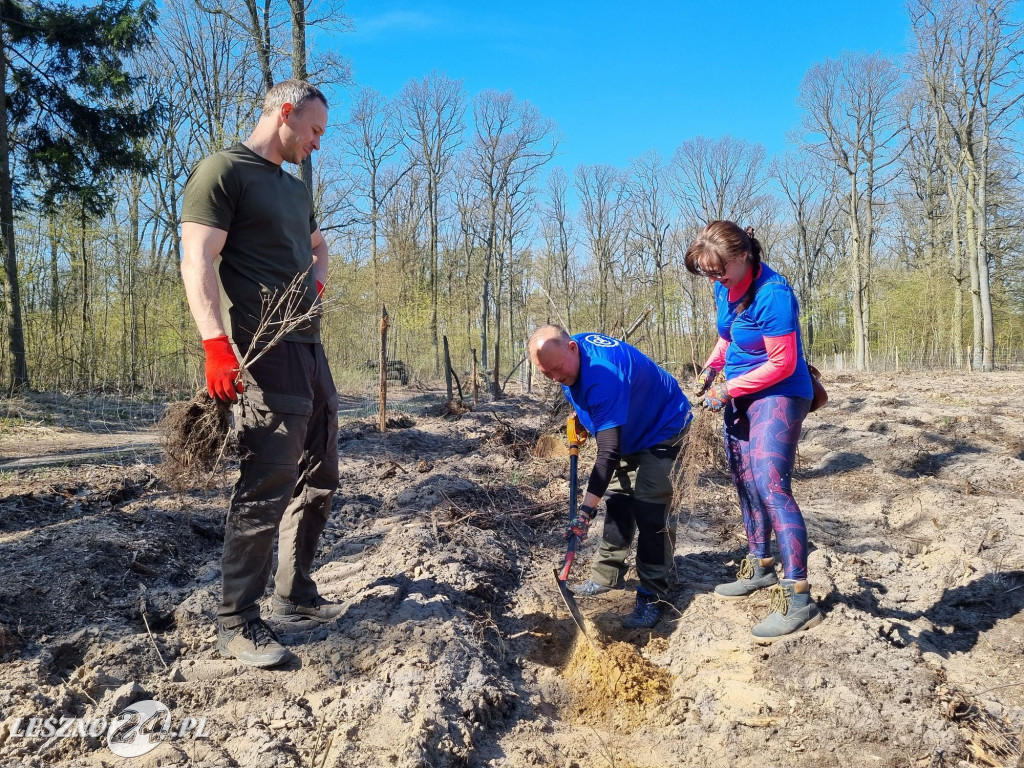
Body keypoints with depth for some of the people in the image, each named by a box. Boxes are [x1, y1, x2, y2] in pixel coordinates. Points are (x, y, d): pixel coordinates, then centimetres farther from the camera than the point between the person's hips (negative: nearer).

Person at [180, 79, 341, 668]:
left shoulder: (296, 189, 23)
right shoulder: (223, 171, -4)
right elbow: (197, 261, -14)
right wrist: (217, 346, -25)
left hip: (312, 349, 10)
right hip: (266, 355, -10)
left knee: (320, 482, 13)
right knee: (265, 491, -8)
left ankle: (294, 596, 27)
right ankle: (237, 624, 5)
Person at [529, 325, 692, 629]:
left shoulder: (603, 378, -40)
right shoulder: (570, 356, -12)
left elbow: (609, 453, -41)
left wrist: (586, 510, -43)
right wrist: (582, 414, 6)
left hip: (663, 425, -9)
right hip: (629, 430, 9)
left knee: (649, 509, -17)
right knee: (618, 499, 11)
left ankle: (653, 596, -8)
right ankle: (607, 577, 21)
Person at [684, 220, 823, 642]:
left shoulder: (772, 294, -25)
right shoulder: (724, 288, 1)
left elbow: (782, 364, -22)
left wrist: (729, 388, -17)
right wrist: (710, 369, 2)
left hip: (779, 395, -9)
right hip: (739, 394, 9)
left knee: (770, 484, -21)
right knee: (745, 484, 15)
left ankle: (797, 599, -18)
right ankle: (760, 567, 32)